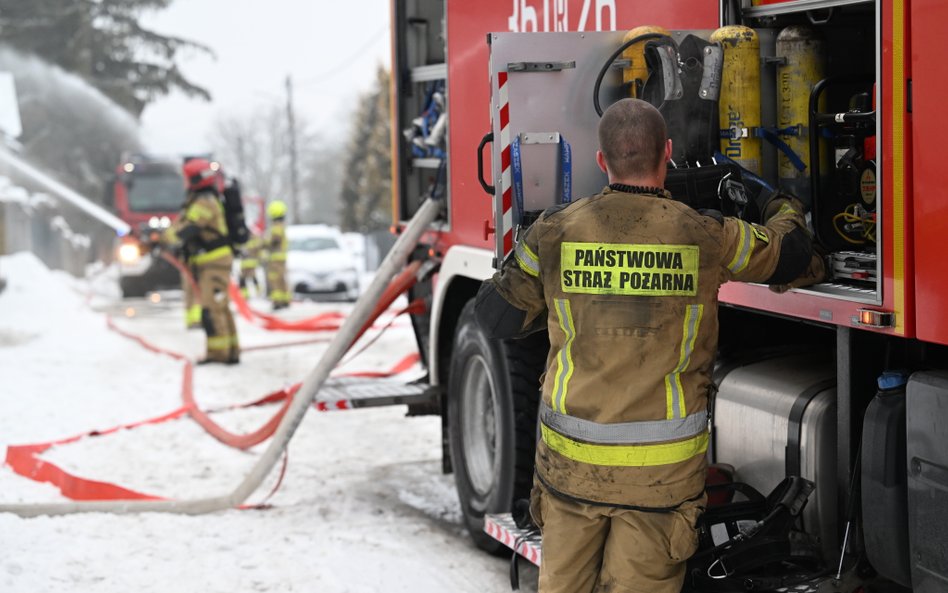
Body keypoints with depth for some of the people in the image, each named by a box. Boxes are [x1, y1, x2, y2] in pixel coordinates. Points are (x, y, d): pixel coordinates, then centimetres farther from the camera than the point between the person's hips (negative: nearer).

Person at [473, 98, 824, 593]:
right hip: (662, 464, -1)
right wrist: (787, 212, 37)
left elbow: (498, 316, 6)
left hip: (571, 458, 1)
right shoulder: (706, 237, -5)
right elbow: (791, 255, 14)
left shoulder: (556, 232, -4)